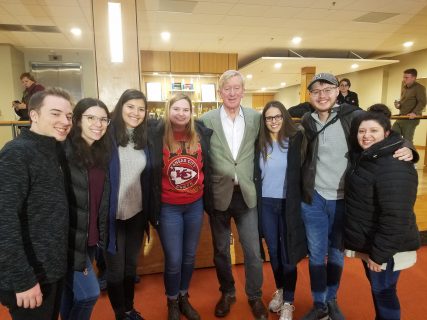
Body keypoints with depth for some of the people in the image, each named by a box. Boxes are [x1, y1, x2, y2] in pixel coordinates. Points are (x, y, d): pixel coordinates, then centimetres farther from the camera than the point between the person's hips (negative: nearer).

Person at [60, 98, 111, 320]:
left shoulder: (102, 152, 6)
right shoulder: (63, 151, -18)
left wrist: (101, 232, 12)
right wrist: (74, 248, -19)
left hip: (91, 236, 7)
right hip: (71, 238, -7)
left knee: (72, 291, 21)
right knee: (89, 293, 0)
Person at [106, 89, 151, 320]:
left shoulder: (143, 138, 3)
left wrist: (148, 210, 8)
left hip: (137, 212, 5)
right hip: (113, 214, -4)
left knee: (131, 264, 20)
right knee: (115, 268, 12)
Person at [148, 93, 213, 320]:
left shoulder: (200, 133, -2)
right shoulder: (157, 135, -10)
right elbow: (151, 172, -5)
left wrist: (208, 198, 10)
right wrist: (153, 208, -5)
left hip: (195, 204, 3)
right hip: (168, 207, -3)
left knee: (189, 255, 17)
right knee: (173, 259, 6)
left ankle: (184, 298, 40)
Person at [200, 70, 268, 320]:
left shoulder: (256, 118, 0)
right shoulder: (207, 120, -5)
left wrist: (252, 182, 4)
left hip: (246, 194, 1)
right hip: (219, 194, 0)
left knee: (253, 250, 7)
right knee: (221, 249, 16)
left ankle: (255, 296, 32)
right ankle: (227, 293, 39)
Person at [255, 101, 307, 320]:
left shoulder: (295, 140, -7)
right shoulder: (260, 144, 1)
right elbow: (256, 174, 7)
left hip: (288, 204, -2)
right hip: (266, 204, 3)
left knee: (288, 253, 6)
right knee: (273, 251, 16)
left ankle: (289, 302, 26)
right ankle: (279, 290, 40)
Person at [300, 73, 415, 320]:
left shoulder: (354, 116, -8)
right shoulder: (307, 121, 0)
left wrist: (406, 150, -22)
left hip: (345, 200, -1)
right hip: (314, 199, 1)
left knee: (337, 253, 18)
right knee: (316, 254, 11)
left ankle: (332, 300, 41)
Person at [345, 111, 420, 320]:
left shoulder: (395, 167, -25)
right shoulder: (364, 158, 4)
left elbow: (395, 216, -27)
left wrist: (379, 253, -23)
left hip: (385, 247, -8)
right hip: (368, 242, 9)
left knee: (383, 291, 9)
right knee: (376, 288, 24)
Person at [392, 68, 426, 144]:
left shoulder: (419, 88, -9)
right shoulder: (404, 87, 16)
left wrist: (415, 113, -36)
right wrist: (398, 104, 7)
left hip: (410, 119, -8)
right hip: (400, 118, 8)